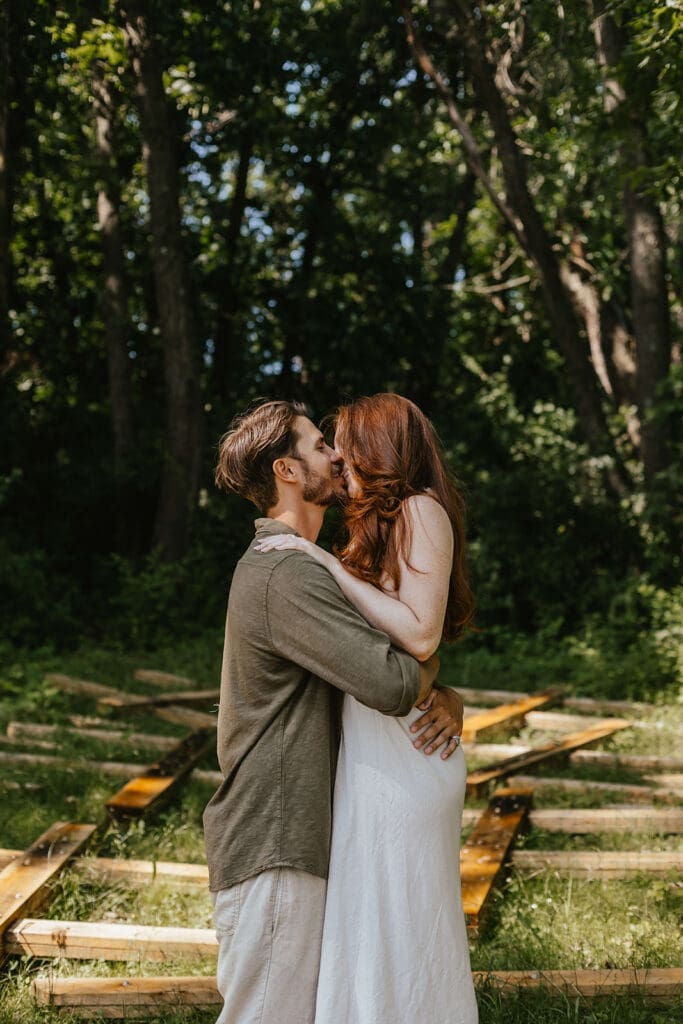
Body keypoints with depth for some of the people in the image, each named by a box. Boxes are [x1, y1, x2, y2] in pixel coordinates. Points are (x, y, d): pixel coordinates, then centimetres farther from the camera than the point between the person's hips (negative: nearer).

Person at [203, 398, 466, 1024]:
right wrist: (430, 670, -4)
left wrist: (445, 697, -1)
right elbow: (389, 683, -28)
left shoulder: (287, 566, 17)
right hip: (270, 849, -10)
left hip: (296, 836, 10)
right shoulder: (286, 575, -18)